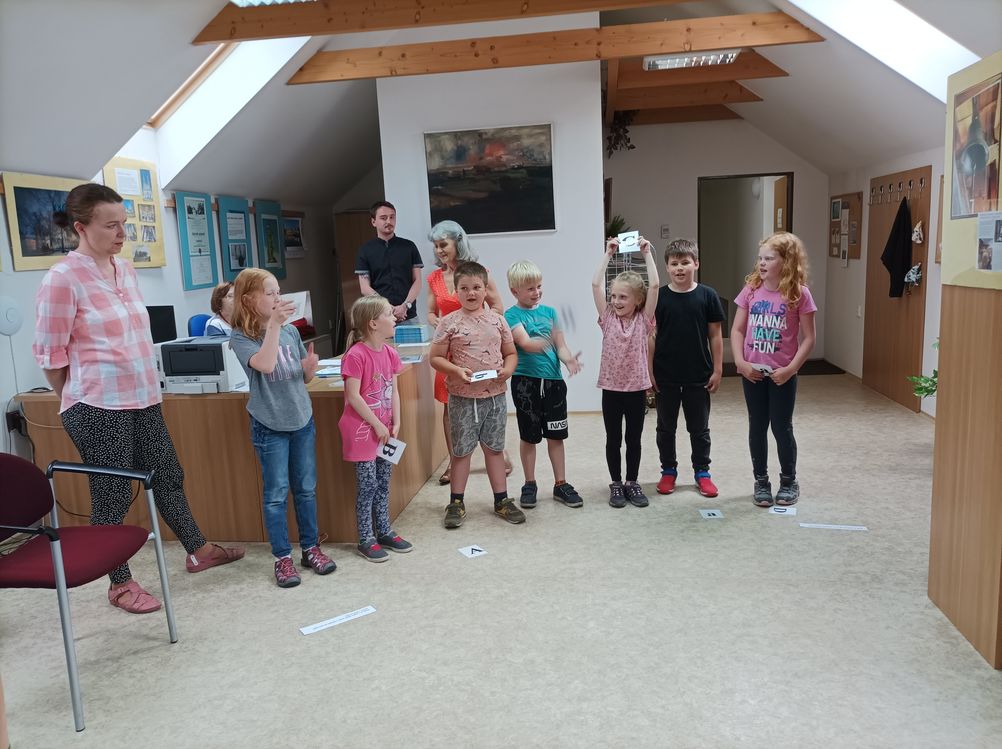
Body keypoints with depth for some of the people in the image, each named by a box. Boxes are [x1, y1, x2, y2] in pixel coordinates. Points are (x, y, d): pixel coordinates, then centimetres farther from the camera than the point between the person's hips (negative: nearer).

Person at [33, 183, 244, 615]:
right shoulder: (62, 279, -14)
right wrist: (79, 400, 2)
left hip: (144, 400, 7)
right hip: (98, 408, -7)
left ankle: (198, 551, 33)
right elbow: (50, 355, -10)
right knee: (112, 496, 5)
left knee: (168, 477, 17)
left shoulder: (126, 269, 9)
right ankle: (120, 584, 21)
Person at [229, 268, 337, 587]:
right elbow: (265, 364, -30)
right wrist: (273, 324, -31)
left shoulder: (291, 331, 3)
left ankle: (310, 548, 26)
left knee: (306, 489, 12)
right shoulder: (241, 338, -10)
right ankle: (283, 557, 16)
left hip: (302, 419, 4)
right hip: (269, 425, -4)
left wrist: (311, 366, -12)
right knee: (277, 494, 4)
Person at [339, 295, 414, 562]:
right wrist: (377, 425, -14)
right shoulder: (356, 355, -18)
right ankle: (366, 539, 13)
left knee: (384, 482, 14)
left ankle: (384, 532, 27)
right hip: (362, 429, -7)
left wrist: (395, 422, 2)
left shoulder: (390, 353, 5)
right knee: (368, 484, 0)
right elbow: (353, 396, -18)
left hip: (385, 429, 7)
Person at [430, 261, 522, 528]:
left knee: (494, 448, 14)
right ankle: (456, 503, 23)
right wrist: (456, 370, -20)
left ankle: (502, 500, 26)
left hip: (495, 395, 3)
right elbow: (436, 358, -3)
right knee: (461, 450, 8)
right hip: (463, 397, -3)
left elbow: (511, 353, 10)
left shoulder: (497, 320, 4)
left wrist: (508, 368, -10)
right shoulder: (450, 322, -5)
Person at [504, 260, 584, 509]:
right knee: (529, 436, 8)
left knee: (556, 435, 10)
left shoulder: (549, 311, 8)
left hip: (553, 380, 3)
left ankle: (560, 484, 21)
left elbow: (560, 344, 5)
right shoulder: (512, 315, -5)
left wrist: (569, 359, -16)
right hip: (526, 382, -3)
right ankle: (530, 485, 23)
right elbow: (525, 343, -20)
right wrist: (546, 342, -40)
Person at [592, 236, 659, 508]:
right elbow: (596, 285, -8)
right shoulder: (608, 317, -1)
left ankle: (632, 483, 26)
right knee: (613, 439, 11)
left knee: (634, 439, 12)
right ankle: (616, 484, 23)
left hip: (637, 388, 0)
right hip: (611, 388, 1)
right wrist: (608, 254, -6)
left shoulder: (644, 319, -3)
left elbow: (654, 286, -12)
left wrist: (647, 253, -10)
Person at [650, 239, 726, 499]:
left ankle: (702, 472, 26)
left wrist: (717, 370, -1)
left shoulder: (707, 296, -4)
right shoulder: (659, 297, -4)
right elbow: (650, 336, -1)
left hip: (698, 376, 0)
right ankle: (668, 471, 28)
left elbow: (715, 335, 1)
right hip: (665, 376, 0)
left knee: (699, 428, 12)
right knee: (666, 427, 13)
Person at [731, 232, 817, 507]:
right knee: (757, 427, 11)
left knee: (782, 428, 6)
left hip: (782, 375, -3)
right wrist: (740, 362, -9)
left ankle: (789, 482, 26)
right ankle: (761, 481, 26)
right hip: (752, 372, 3)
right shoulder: (751, 290, -1)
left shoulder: (799, 294, -9)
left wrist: (790, 369, -15)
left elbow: (808, 338, -6)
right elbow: (737, 330, 2)